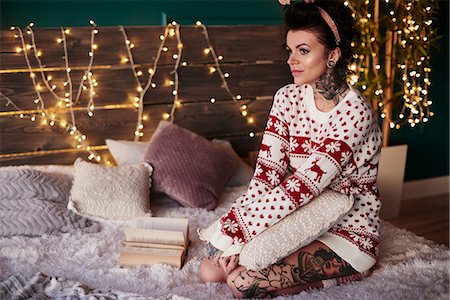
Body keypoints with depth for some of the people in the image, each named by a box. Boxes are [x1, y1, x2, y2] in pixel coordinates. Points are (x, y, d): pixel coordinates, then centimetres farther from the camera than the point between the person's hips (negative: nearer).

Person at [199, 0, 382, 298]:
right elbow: (268, 171, -8)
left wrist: (239, 230, -28)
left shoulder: (355, 111, -20)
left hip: (348, 232, -6)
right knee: (211, 270, -9)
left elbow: (306, 184, -27)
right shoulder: (287, 98, -1)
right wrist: (236, 235, -22)